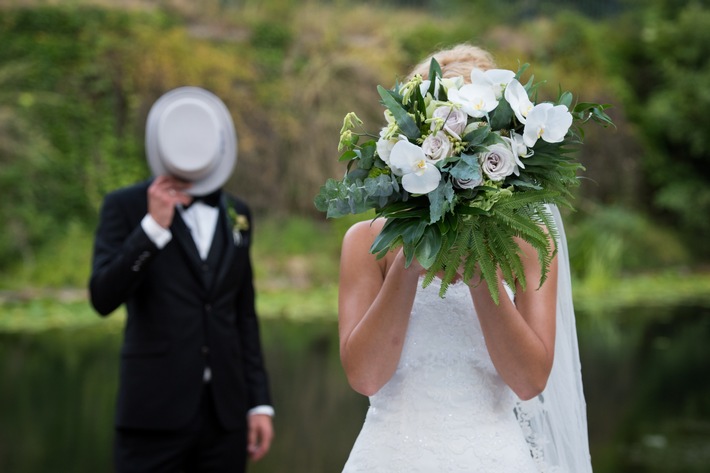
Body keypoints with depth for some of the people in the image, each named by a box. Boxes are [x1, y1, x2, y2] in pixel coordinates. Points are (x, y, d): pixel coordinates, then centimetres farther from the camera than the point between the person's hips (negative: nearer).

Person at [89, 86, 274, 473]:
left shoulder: (236, 213, 13)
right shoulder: (125, 206, 1)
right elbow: (103, 299, -10)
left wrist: (259, 402, 11)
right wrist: (153, 226, -17)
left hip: (225, 414, 4)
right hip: (155, 412, -4)